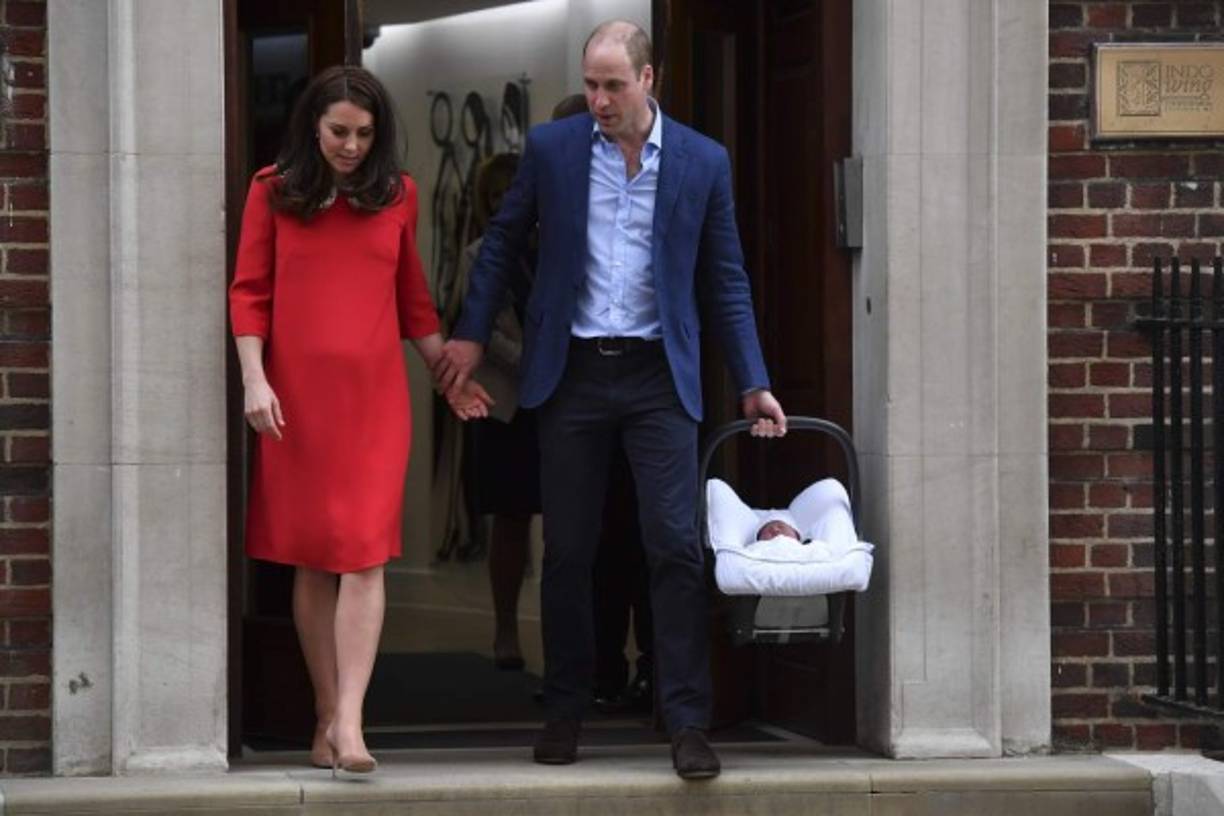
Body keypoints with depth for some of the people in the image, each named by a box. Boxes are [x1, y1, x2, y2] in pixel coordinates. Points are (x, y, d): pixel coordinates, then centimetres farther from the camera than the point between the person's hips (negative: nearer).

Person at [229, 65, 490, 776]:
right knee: (312, 561, 4)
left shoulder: (397, 195, 9)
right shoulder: (273, 191, 4)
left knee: (364, 555, -10)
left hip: (374, 396, 0)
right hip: (297, 396, 0)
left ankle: (347, 722, -17)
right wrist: (255, 379, -8)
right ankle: (328, 717, 11)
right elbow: (249, 291, 2)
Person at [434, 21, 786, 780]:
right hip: (572, 372, 1)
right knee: (568, 551, 6)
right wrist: (472, 335, 5)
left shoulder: (704, 162, 0)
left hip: (658, 376, -1)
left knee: (677, 547, -8)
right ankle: (565, 711, 19)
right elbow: (505, 240, 11)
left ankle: (689, 724, -6)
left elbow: (725, 280, 6)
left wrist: (754, 383, 3)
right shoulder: (551, 148, 1)